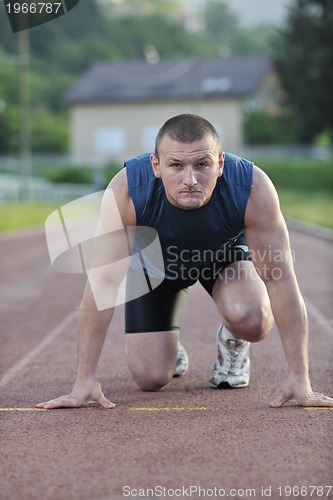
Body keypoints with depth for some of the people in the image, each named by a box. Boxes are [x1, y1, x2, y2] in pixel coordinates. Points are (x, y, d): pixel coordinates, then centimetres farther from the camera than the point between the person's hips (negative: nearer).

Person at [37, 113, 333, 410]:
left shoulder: (254, 188, -38)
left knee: (251, 320, -31)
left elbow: (278, 279, -31)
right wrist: (85, 379, -35)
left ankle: (233, 343, 7)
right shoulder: (126, 191, -39)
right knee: (151, 378, -8)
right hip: (156, 261, 0)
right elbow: (105, 282, -35)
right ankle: (169, 345, 28)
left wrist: (299, 376, -31)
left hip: (227, 253, 0)